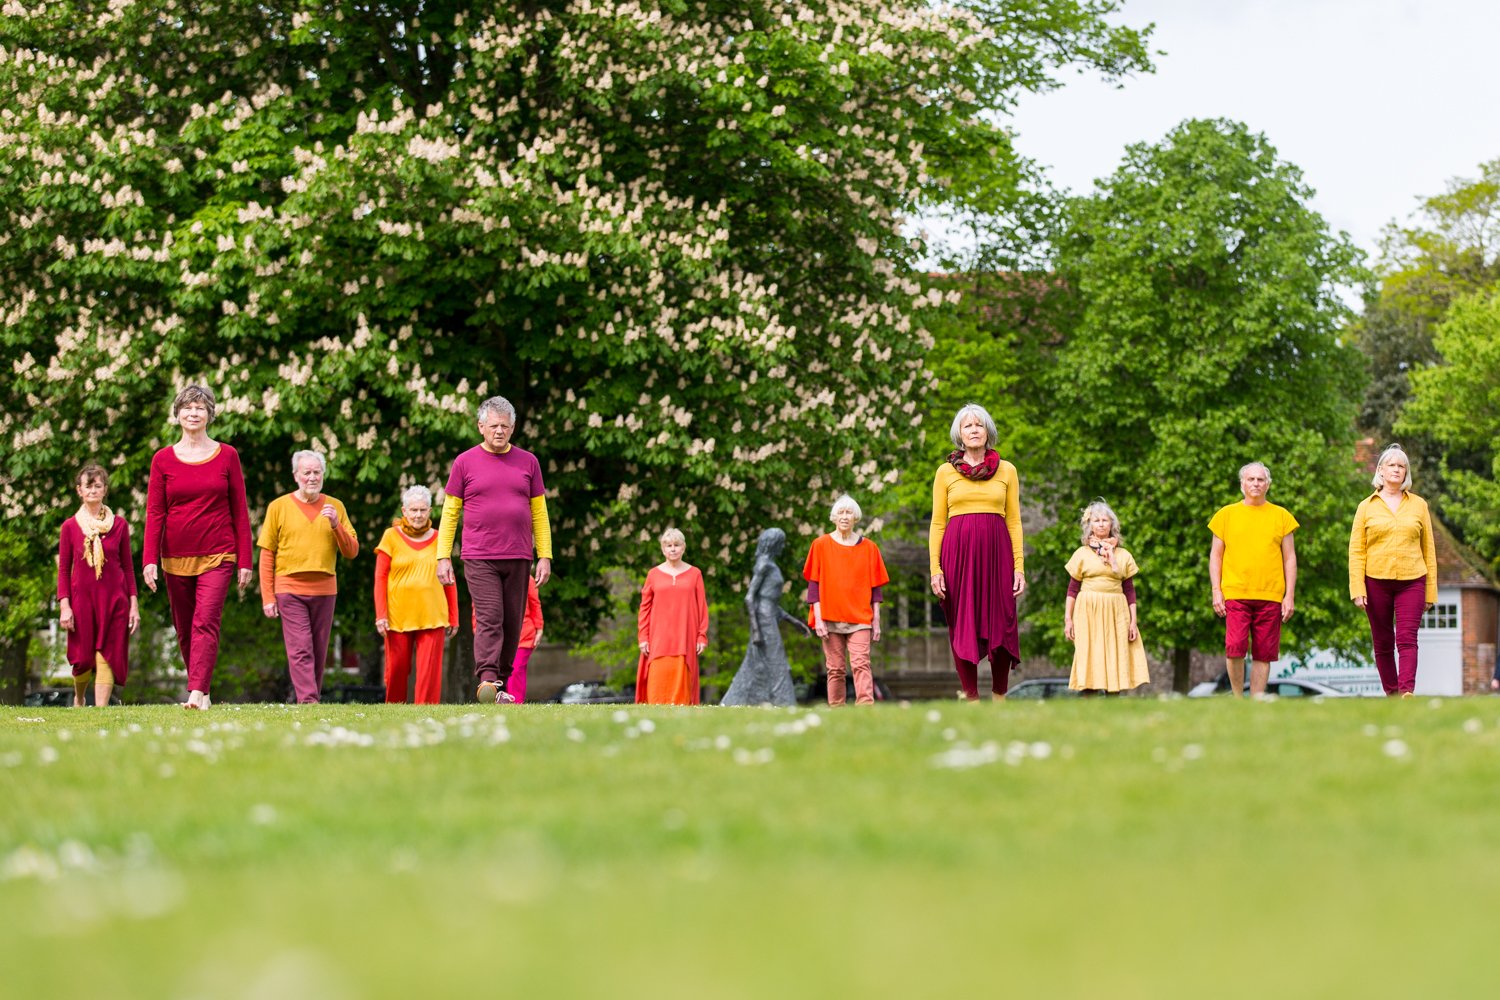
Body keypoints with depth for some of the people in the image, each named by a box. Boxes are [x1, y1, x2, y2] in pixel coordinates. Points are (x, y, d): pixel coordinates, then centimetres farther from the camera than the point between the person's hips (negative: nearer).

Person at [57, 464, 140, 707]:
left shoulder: (119, 524, 4)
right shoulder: (70, 527, 2)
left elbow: (128, 566, 7)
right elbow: (63, 569, 4)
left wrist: (134, 604, 3)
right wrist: (64, 605, -4)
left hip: (113, 599, 0)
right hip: (82, 598, 0)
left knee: (107, 655, -6)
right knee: (83, 657, 6)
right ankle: (79, 699, 33)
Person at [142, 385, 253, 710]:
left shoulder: (227, 456, 3)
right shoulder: (163, 460, 4)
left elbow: (239, 512, 4)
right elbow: (155, 514, 1)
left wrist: (245, 561, 0)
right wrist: (149, 560, -9)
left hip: (217, 555, -2)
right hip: (176, 558, 2)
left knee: (206, 622, -16)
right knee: (184, 629, 7)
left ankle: (197, 693, -25)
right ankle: (202, 691, 19)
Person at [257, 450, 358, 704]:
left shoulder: (335, 507, 8)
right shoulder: (279, 507, 3)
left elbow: (352, 551, 6)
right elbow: (266, 555, 3)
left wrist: (335, 525, -11)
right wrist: (267, 596, -3)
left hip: (324, 590, 3)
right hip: (290, 590, -3)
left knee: (318, 652, 7)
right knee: (300, 650, -11)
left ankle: (314, 699, 15)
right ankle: (308, 702, -18)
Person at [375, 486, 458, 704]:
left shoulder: (438, 539, 9)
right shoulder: (391, 537, 4)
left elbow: (449, 582, 13)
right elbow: (380, 578, 3)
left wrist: (453, 618, 10)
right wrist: (381, 614, -5)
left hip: (432, 618, 1)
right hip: (398, 618, -1)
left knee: (429, 671, -7)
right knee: (396, 669, 3)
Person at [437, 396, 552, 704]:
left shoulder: (527, 462, 12)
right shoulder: (465, 463, 6)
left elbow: (539, 513, 13)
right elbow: (450, 513, 8)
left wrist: (545, 556, 5)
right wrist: (443, 557, 0)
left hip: (518, 560, 3)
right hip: (479, 559, -3)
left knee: (512, 625, 3)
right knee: (489, 620, -16)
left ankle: (501, 686, 9)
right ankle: (487, 681, -26)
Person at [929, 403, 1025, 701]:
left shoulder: (1006, 470, 10)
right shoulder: (946, 472, 8)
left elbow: (1014, 521, 9)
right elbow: (937, 523, 7)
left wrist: (1019, 567, 1)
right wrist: (935, 568, -3)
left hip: (996, 553, 0)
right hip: (958, 553, 0)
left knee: (1001, 628, -3)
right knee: (962, 629, -1)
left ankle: (1000, 699, 6)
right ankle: (972, 699, 3)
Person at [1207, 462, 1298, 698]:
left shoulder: (1281, 516, 11)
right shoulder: (1226, 514, 9)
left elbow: (1290, 558, 11)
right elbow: (1215, 556, 11)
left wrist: (1290, 596, 4)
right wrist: (1216, 591, 1)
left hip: (1270, 596, 1)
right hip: (1235, 594, -1)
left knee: (1264, 653, 1)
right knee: (1235, 647, -14)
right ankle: (1237, 698, 1)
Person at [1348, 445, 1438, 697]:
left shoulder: (1418, 505, 9)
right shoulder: (1366, 507, 7)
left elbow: (1428, 550, 11)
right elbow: (1356, 551, 3)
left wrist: (1431, 591, 7)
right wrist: (1357, 589, -6)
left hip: (1411, 582, -1)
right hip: (1376, 581, 1)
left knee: (1407, 639, -15)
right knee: (1382, 643, 5)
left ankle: (1407, 692, -27)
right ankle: (1391, 692, 13)